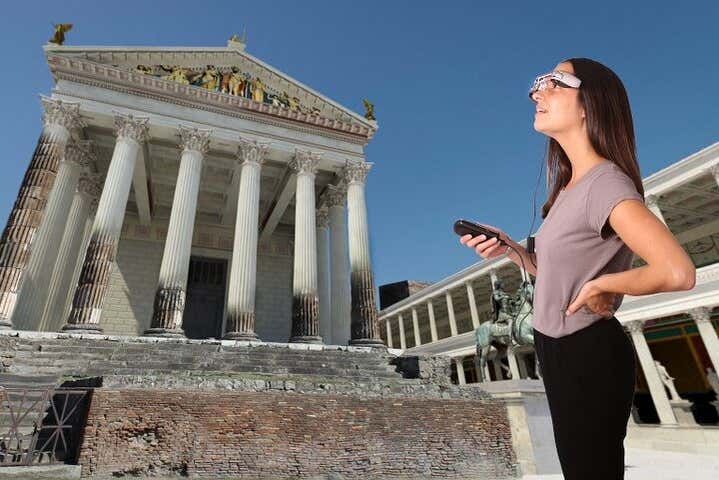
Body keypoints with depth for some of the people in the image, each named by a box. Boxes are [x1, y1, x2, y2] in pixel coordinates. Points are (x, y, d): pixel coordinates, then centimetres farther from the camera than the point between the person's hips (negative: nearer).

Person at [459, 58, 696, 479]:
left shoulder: (605, 183, -21)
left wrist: (603, 285, -18)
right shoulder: (571, 185, 8)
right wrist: (510, 249, -4)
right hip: (562, 350, 9)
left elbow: (678, 272, -33)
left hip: (588, 355, -9)